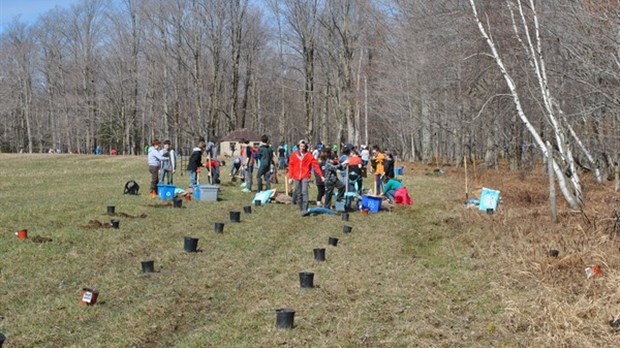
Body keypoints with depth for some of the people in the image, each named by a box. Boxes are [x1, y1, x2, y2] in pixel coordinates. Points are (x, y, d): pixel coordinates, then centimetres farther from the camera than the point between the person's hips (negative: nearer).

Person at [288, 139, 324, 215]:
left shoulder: (309, 155, -1)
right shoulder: (294, 155, 4)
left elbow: (316, 165, -4)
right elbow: (291, 166, 8)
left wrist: (321, 176, -10)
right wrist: (290, 177, 5)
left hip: (305, 177, -3)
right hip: (296, 177, 3)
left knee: (304, 192, -17)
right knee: (298, 193, 7)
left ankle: (305, 210, -20)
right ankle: (301, 209, 20)